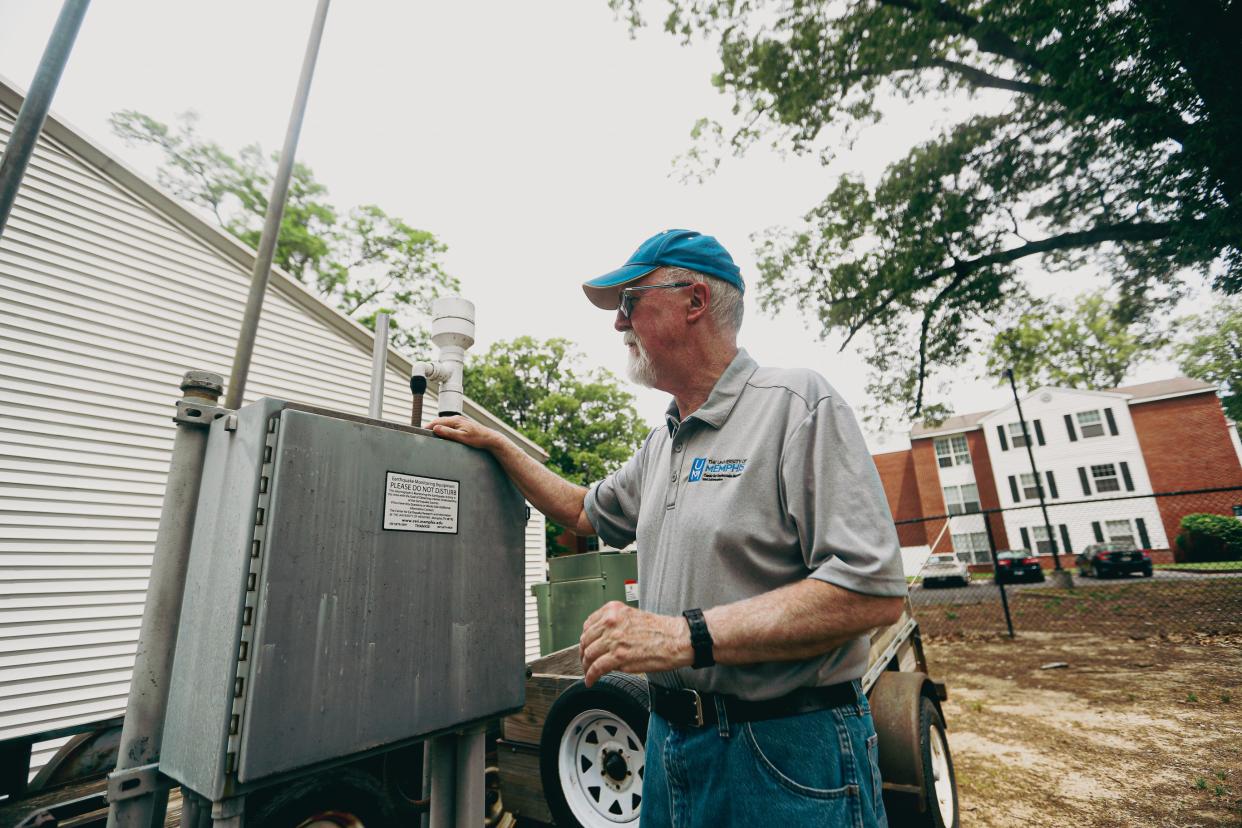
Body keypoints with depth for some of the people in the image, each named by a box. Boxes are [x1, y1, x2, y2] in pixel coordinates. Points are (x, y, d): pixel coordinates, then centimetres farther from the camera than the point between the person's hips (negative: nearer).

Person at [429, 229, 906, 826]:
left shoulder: (795, 403, -16)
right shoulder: (661, 445, 9)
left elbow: (874, 591, -22)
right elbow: (585, 512, 22)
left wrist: (685, 635, -27)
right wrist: (496, 445, 17)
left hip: (782, 754, -6)